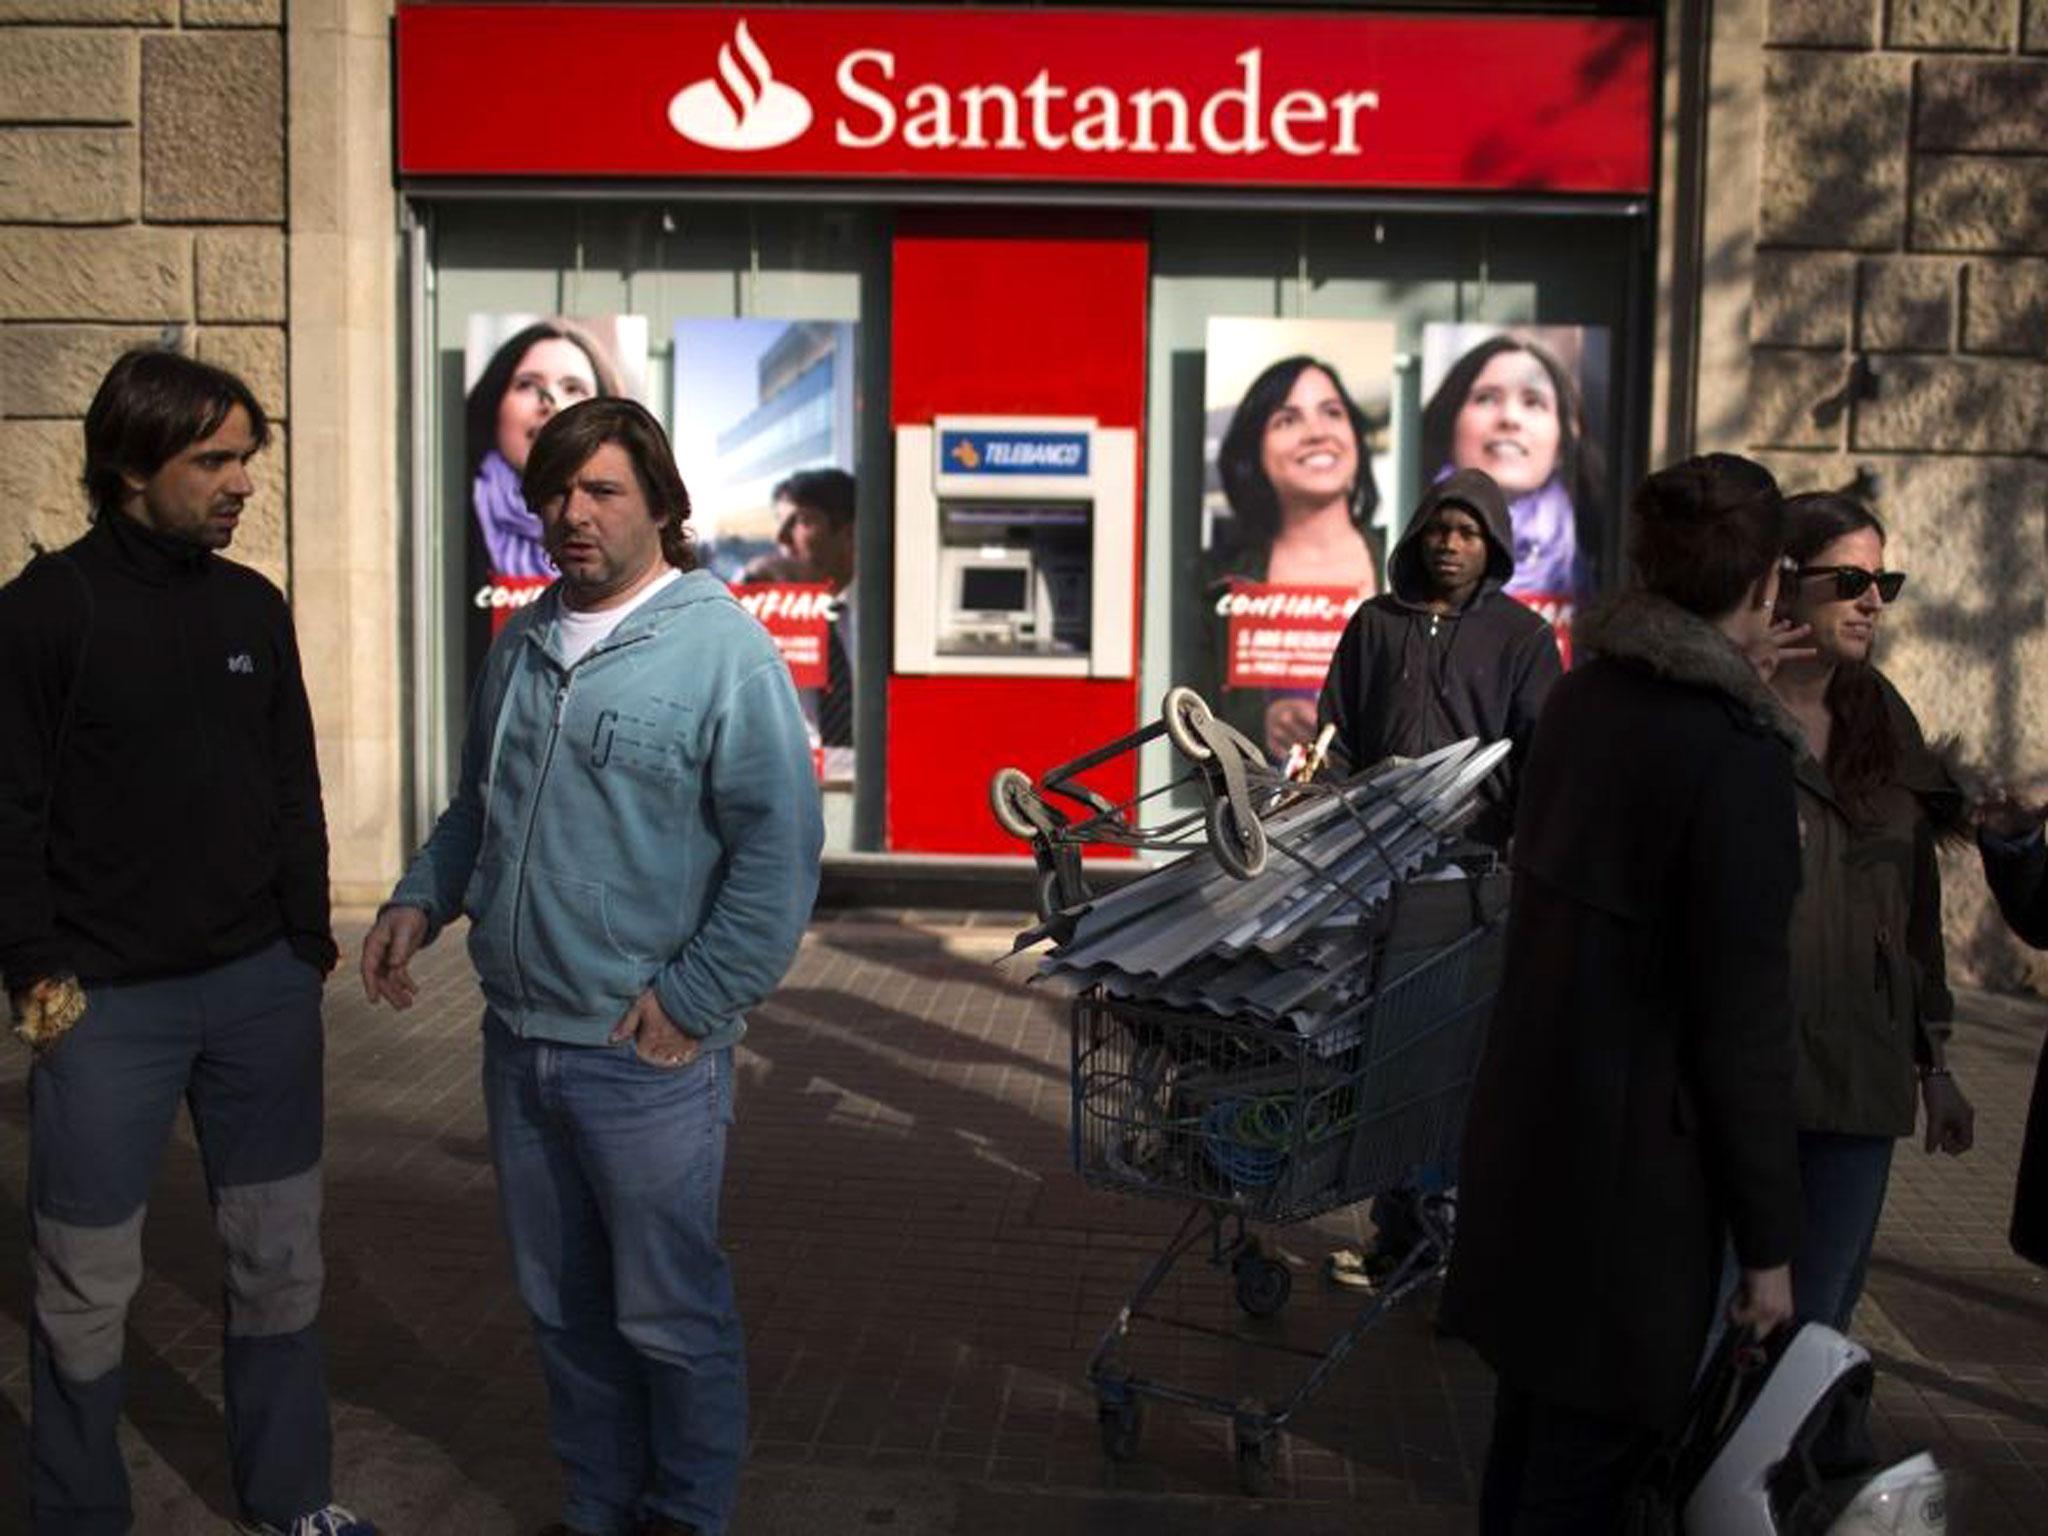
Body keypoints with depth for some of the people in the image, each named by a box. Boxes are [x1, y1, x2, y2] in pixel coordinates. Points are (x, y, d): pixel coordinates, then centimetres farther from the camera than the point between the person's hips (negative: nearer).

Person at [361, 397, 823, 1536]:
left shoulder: (720, 649, -11)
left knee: (668, 1314, 7)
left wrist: (691, 1001, -17)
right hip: (519, 1041, 7)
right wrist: (423, 900, 7)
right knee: (563, 1308, 18)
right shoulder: (523, 645, 11)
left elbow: (781, 847, -16)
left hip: (646, 1056, -6)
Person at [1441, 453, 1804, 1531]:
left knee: (1529, 1407, 23)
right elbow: (1745, 1023, -18)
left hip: (1529, 1113, 8)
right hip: (1637, 1155, -7)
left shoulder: (1581, 697, 1)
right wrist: (1768, 1241, -11)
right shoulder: (1737, 754, -21)